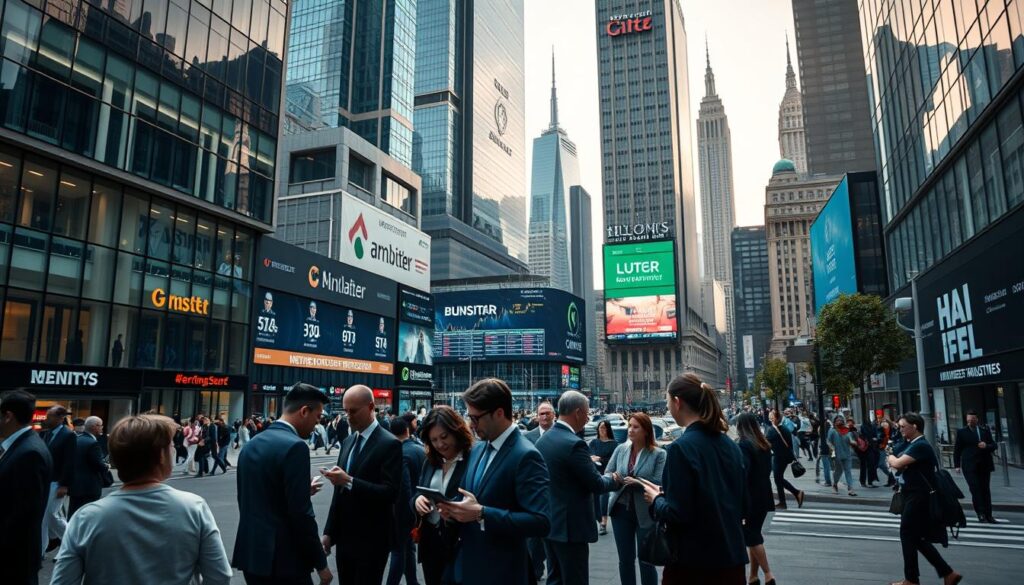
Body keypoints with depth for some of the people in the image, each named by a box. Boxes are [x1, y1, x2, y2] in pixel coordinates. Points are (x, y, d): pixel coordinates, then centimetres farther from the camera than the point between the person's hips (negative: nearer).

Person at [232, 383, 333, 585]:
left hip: (251, 554, 8)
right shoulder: (294, 446, -17)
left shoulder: (251, 444, 9)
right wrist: (320, 563, -10)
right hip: (282, 560, -8)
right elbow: (300, 514, -19)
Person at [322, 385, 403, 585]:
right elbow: (340, 491, 14)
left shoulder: (389, 444, -13)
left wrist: (349, 481, -28)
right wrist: (329, 531, 11)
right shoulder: (348, 442, 10)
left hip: (371, 541, -6)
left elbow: (391, 493, -21)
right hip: (344, 537, 7)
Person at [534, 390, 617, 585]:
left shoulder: (542, 440, 5)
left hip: (548, 523, 9)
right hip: (570, 526, -8)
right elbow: (597, 485, -15)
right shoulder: (574, 444, -21)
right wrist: (614, 480, 5)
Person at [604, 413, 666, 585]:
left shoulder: (658, 454, -10)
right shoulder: (620, 449, 1)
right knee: (625, 559, 15)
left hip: (645, 512, -3)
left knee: (646, 560, 9)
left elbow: (659, 483, -17)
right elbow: (607, 473, 1)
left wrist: (636, 482, -27)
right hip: (621, 509, 4)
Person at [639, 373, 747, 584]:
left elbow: (677, 513, -19)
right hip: (732, 556, 6)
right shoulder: (730, 445, 3)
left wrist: (655, 499, 1)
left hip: (693, 561, -6)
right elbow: (742, 503, 12)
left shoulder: (681, 447, -18)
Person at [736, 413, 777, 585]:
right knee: (754, 535, 14)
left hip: (750, 498, -8)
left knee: (751, 536, 0)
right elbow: (768, 469, 16)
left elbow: (743, 472, -21)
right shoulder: (764, 444, 10)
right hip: (764, 495, 8)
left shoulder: (744, 445, -16)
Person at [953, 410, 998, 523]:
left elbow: (994, 445, 11)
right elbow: (957, 450, 4)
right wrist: (957, 465, -1)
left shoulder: (985, 430, 11)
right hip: (969, 466, -3)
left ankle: (988, 515, 13)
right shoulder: (961, 432, 4)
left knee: (985, 490, 6)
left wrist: (986, 446, -12)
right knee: (975, 489, -12)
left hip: (985, 465, 3)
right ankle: (980, 513, -7)